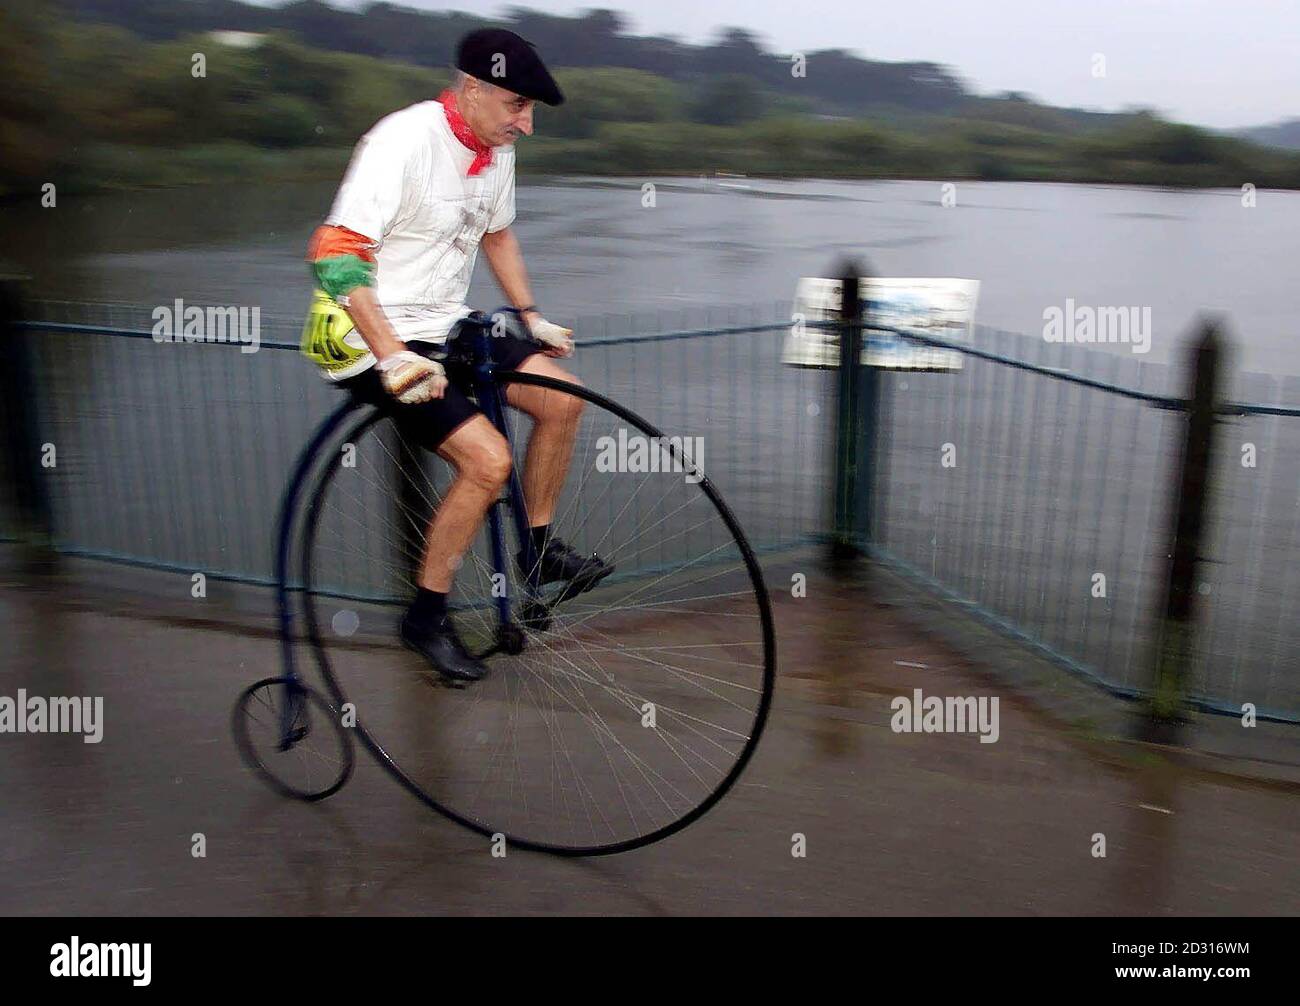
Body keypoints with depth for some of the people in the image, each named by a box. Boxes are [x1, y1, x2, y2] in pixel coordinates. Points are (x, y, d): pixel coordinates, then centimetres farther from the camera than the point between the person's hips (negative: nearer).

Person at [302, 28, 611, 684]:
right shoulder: (404, 141, -21)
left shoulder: (495, 150, 4)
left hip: (445, 327, 8)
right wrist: (394, 360, -32)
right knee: (488, 459, -21)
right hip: (375, 338, -8)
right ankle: (425, 618, -3)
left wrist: (532, 318, 21)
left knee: (562, 398, -2)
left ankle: (540, 548, 16)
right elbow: (336, 256, -26)